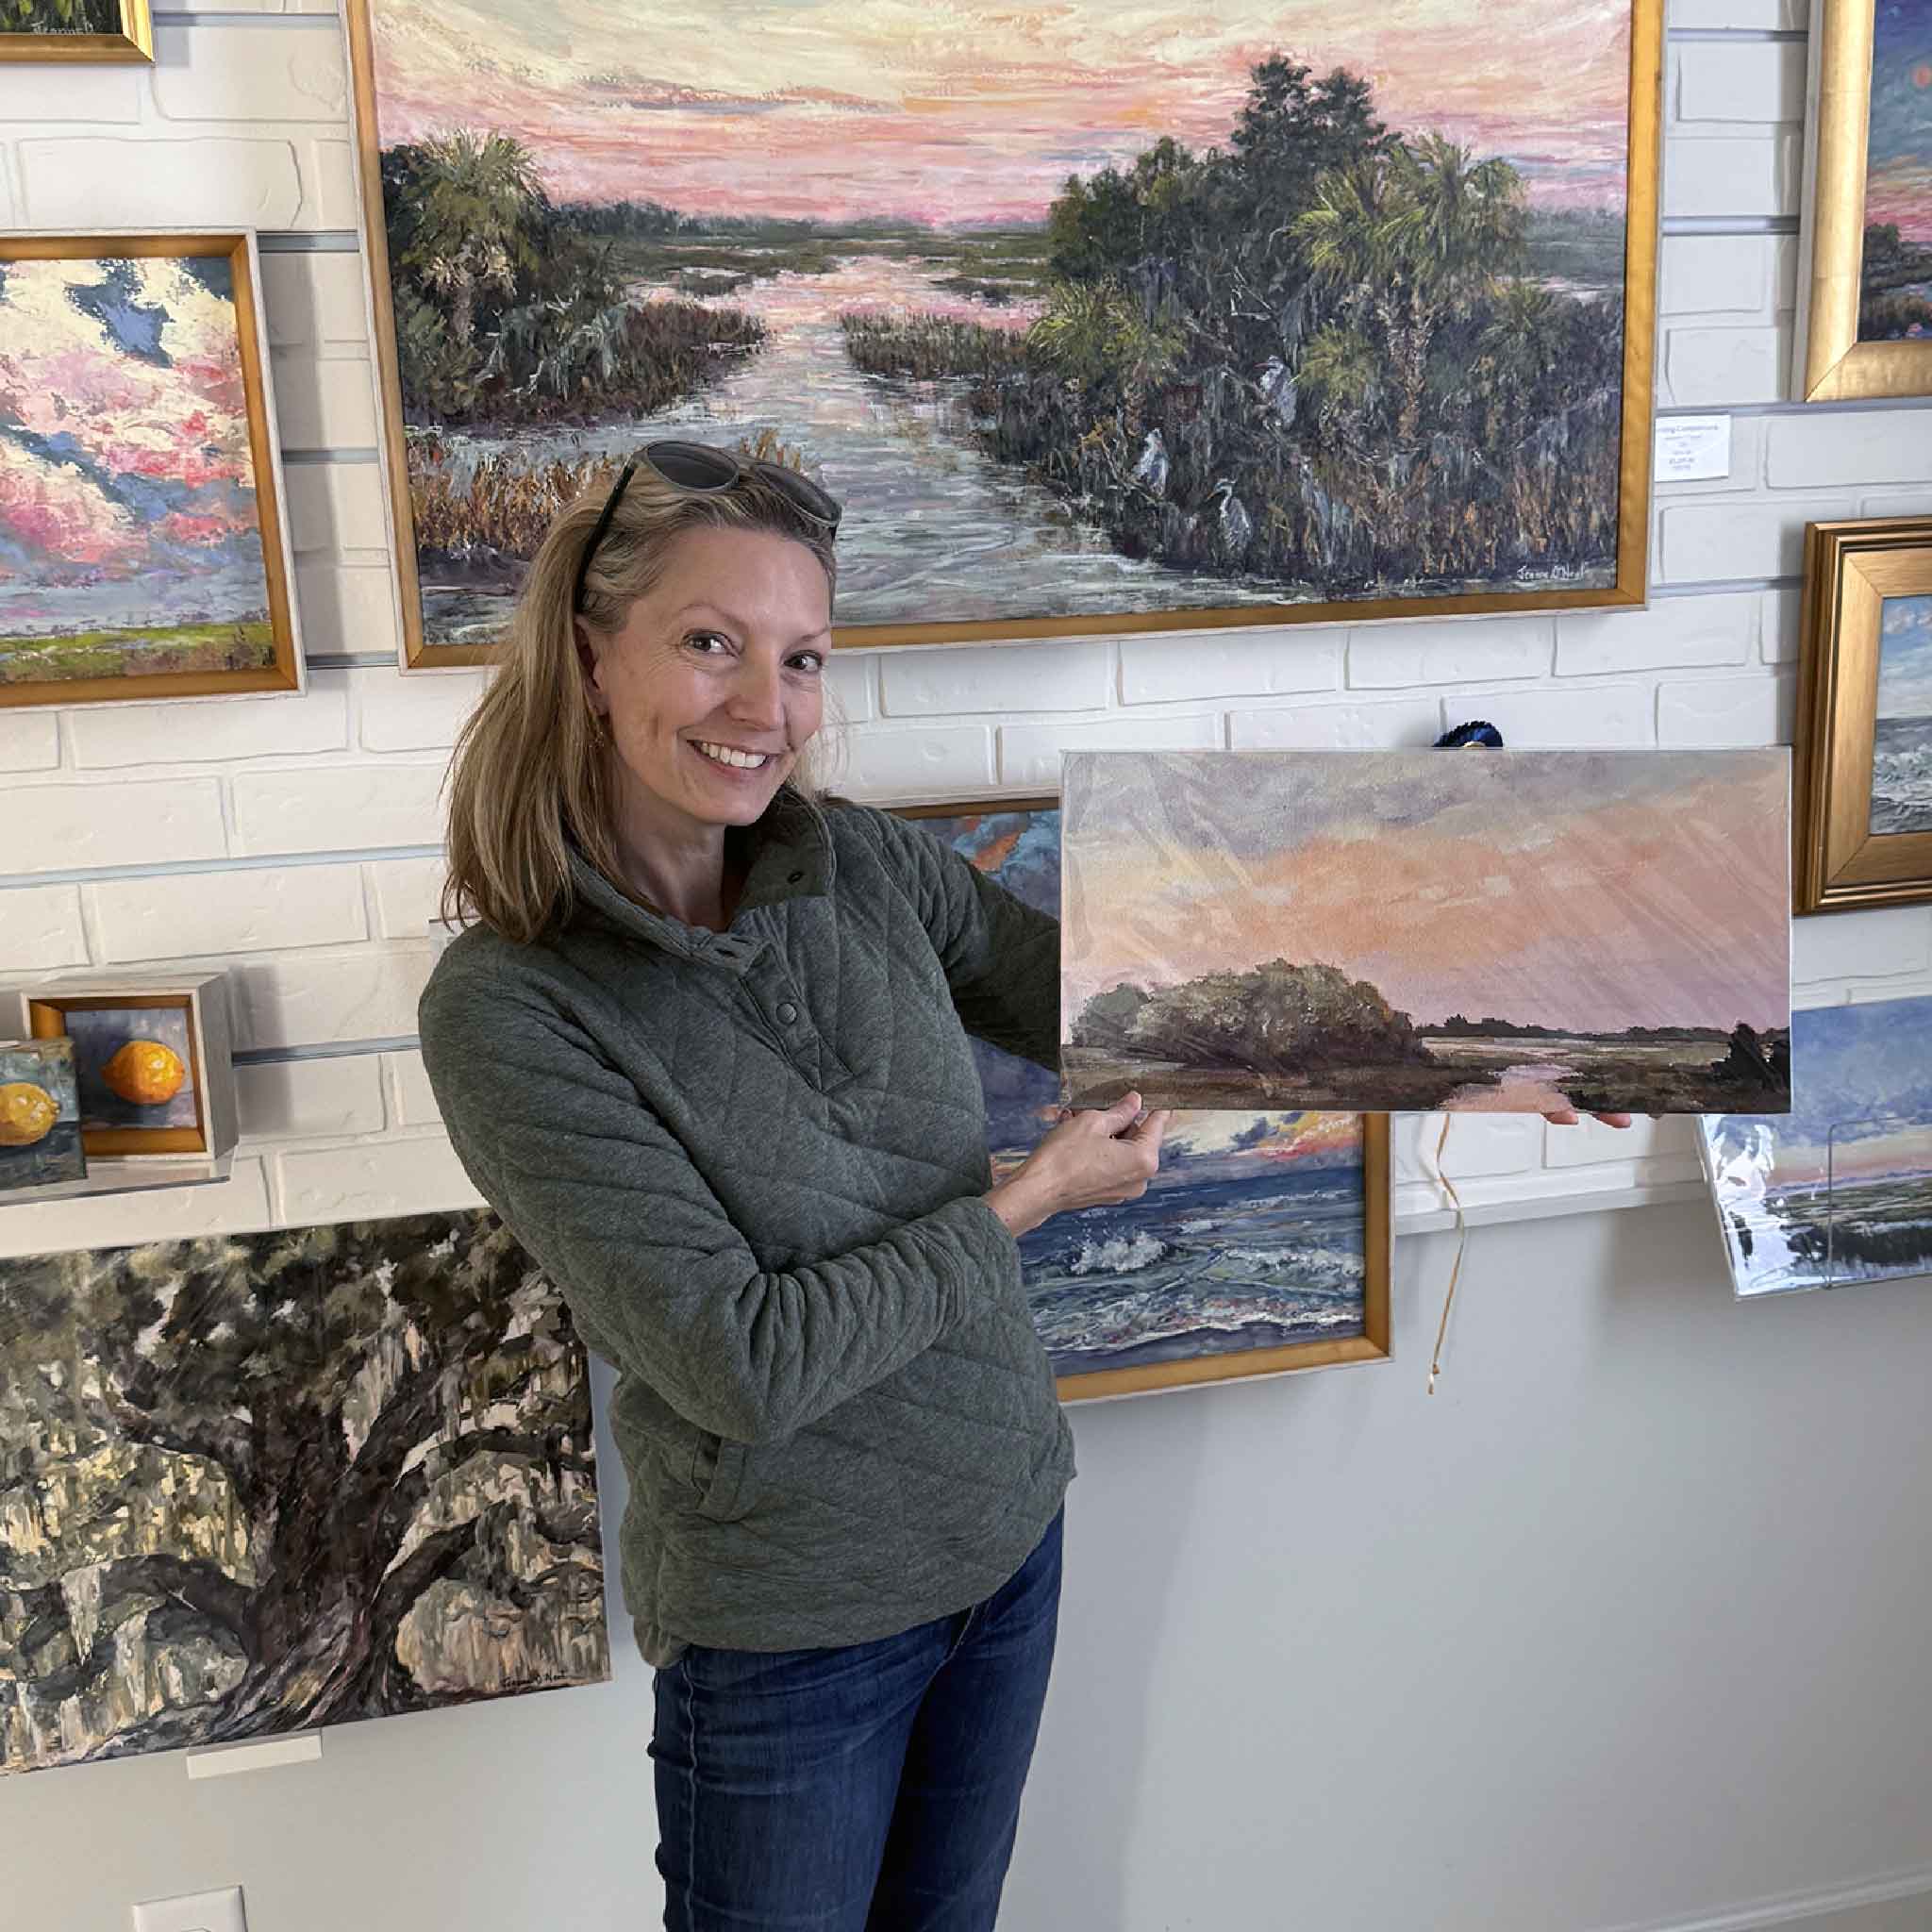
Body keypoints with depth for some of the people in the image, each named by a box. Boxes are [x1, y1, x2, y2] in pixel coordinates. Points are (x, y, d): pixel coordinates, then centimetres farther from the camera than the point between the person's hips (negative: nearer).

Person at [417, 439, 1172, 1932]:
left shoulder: (871, 869, -7)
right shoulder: (509, 1008, -22)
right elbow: (741, 1363, -25)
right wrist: (1023, 1205, -17)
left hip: (1008, 1533, 5)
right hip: (789, 1627, -5)